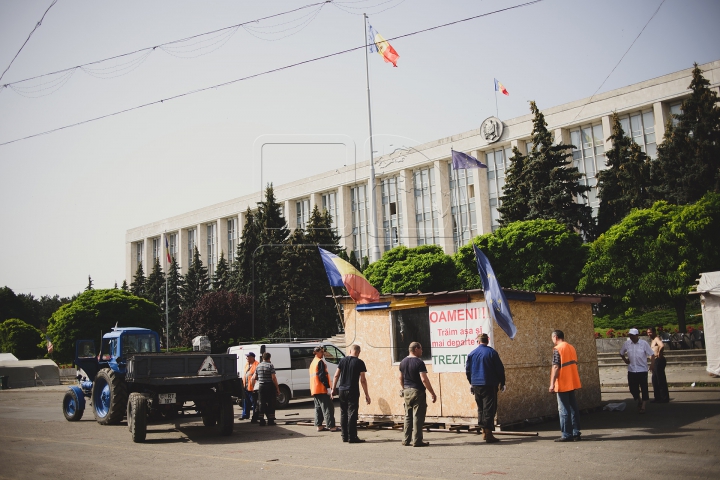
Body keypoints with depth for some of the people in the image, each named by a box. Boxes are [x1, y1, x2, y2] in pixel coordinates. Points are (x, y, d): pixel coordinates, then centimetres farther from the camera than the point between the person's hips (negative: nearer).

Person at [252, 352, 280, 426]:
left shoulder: (258, 366, 7)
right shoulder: (270, 365, -8)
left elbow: (254, 378, 10)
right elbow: (273, 378, -14)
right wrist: (277, 388, -8)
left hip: (261, 386, 4)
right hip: (270, 386, -4)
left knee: (261, 403, 7)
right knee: (271, 404, 4)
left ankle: (262, 420, 5)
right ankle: (270, 420, 5)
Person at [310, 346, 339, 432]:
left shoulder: (313, 362, 18)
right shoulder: (320, 362, -12)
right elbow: (322, 376, -19)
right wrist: (328, 388, -19)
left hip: (314, 390, 10)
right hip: (322, 389, -10)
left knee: (318, 408, 13)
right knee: (328, 408, -8)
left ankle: (319, 426, 14)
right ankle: (331, 426, -9)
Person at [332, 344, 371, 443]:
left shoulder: (343, 360, 6)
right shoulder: (359, 362, -5)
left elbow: (336, 376, 5)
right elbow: (362, 380, -8)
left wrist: (333, 389, 13)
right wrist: (366, 395, -4)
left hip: (342, 390, 4)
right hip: (353, 391, -4)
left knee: (343, 414, 12)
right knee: (352, 414, -2)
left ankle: (344, 437, 16)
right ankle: (352, 437, -3)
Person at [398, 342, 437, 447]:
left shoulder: (403, 362, 10)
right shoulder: (419, 362, -14)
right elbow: (424, 379, -20)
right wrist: (432, 393, -15)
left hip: (407, 392, 7)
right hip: (418, 392, -7)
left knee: (408, 416, 13)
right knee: (418, 417, -2)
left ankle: (406, 440, 14)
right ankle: (417, 441, 0)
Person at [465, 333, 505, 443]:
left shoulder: (472, 354, 5)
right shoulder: (492, 352, -6)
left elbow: (468, 370, 11)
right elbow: (500, 369, -5)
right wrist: (502, 383, 5)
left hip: (476, 385, 4)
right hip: (489, 385, -4)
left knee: (481, 408, 15)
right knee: (489, 409, -3)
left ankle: (484, 432, 19)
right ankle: (488, 434, -7)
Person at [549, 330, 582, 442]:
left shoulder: (557, 349, -12)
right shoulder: (571, 347, 12)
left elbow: (556, 367, -18)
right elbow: (574, 364, 17)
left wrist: (552, 384, -17)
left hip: (563, 384, -8)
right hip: (572, 383, 8)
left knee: (564, 410, -2)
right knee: (574, 408, 11)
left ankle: (567, 435, 0)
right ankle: (576, 433, 13)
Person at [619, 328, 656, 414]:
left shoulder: (644, 343, -7)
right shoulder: (626, 344, 1)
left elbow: (652, 354, -3)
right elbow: (621, 353, 18)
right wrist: (625, 360, 5)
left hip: (642, 370, -3)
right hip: (631, 370, 3)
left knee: (644, 389, -1)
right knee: (633, 388, 7)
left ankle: (643, 406, 8)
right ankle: (639, 401, 32)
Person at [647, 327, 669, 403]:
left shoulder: (657, 339, -12)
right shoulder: (652, 340, 19)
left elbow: (662, 346, -35)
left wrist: (659, 354, -22)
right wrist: (652, 364, 23)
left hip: (659, 360, -11)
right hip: (655, 361, 11)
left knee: (661, 380, -6)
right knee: (655, 380, 15)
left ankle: (664, 398, -2)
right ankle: (658, 397, 22)